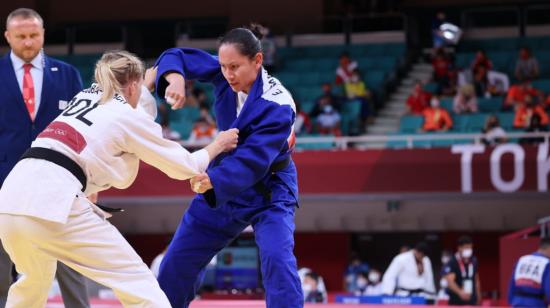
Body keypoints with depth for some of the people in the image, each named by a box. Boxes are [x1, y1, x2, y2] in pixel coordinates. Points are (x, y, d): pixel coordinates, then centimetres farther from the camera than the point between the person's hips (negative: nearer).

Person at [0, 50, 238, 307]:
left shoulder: (83, 98, 27)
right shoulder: (129, 117, 8)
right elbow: (183, 165, 18)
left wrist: (146, 86, 60)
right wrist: (218, 145, 35)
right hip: (51, 205, -8)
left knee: (35, 281, 34)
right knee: (139, 284, -3)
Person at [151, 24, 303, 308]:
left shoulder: (277, 106, -29)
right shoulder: (225, 75, -13)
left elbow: (253, 161, -36)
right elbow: (176, 57, -8)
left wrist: (213, 180, -52)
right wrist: (175, 78, -31)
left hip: (268, 190, -6)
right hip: (223, 186, 6)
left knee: (276, 258, -27)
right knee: (178, 260, 9)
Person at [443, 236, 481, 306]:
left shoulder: (474, 261, 8)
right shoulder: (453, 262, -12)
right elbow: (450, 281, -25)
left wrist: (479, 296, 20)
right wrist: (460, 292, -41)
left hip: (471, 302, 5)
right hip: (456, 303, -5)